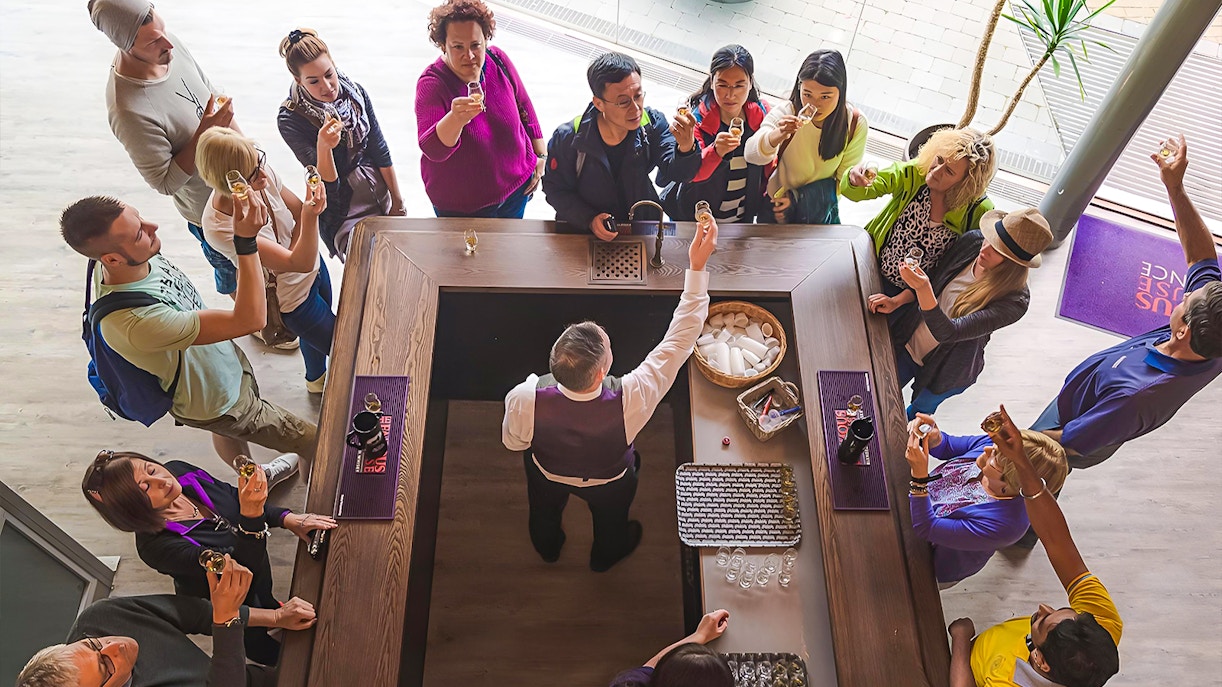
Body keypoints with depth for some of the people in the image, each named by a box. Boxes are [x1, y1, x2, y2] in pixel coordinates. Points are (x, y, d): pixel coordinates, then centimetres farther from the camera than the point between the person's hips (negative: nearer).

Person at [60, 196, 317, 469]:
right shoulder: (137, 320, -46)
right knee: (311, 442, 7)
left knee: (229, 432, 36)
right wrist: (247, 241, -49)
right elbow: (250, 319, -45)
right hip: (217, 404, -8)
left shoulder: (138, 258, -21)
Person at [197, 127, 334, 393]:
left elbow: (299, 212, -5)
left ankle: (316, 380, 63)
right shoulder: (220, 227, -38)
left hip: (314, 268, 6)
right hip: (292, 299, -6)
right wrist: (310, 218, -55)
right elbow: (301, 263, -38)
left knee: (317, 333, 32)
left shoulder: (263, 175, -22)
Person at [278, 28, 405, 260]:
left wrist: (397, 201, 4)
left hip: (381, 195, 5)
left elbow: (380, 151, 1)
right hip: (341, 212, -4)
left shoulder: (355, 92, -6)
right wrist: (322, 146, -39)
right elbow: (327, 182, -19)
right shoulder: (290, 120, -18)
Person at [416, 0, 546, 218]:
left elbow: (524, 107, 5)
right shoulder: (431, 84, -24)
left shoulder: (498, 60, -12)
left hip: (516, 185, 4)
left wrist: (540, 155, 6)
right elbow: (432, 150, -36)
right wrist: (455, 119, -55)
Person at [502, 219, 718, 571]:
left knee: (544, 512, 38)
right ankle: (605, 556, 71)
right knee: (611, 519, 37)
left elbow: (513, 442, -18)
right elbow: (681, 339, -38)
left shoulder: (525, 400, -43)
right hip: (608, 483, -1)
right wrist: (697, 266, -36)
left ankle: (547, 547, 73)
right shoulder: (631, 400, -48)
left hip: (547, 475, 1)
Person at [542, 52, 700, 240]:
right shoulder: (568, 138, -17)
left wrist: (686, 149, -41)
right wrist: (589, 219, -19)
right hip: (583, 230, -2)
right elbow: (555, 189, -6)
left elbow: (675, 173, -18)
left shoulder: (652, 123, -11)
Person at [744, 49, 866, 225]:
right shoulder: (787, 112, -24)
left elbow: (844, 182, -10)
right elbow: (751, 155, -39)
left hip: (822, 211, 1)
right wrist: (779, 135, -58)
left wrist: (798, 198, -19)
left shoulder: (856, 125, -18)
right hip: (776, 206, -1)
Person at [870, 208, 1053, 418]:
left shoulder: (1015, 301, -34)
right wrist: (897, 301, -14)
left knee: (920, 411, 25)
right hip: (908, 342, 4)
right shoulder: (972, 241, -20)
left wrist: (923, 289, -54)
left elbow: (948, 333, -39)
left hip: (945, 369, -3)